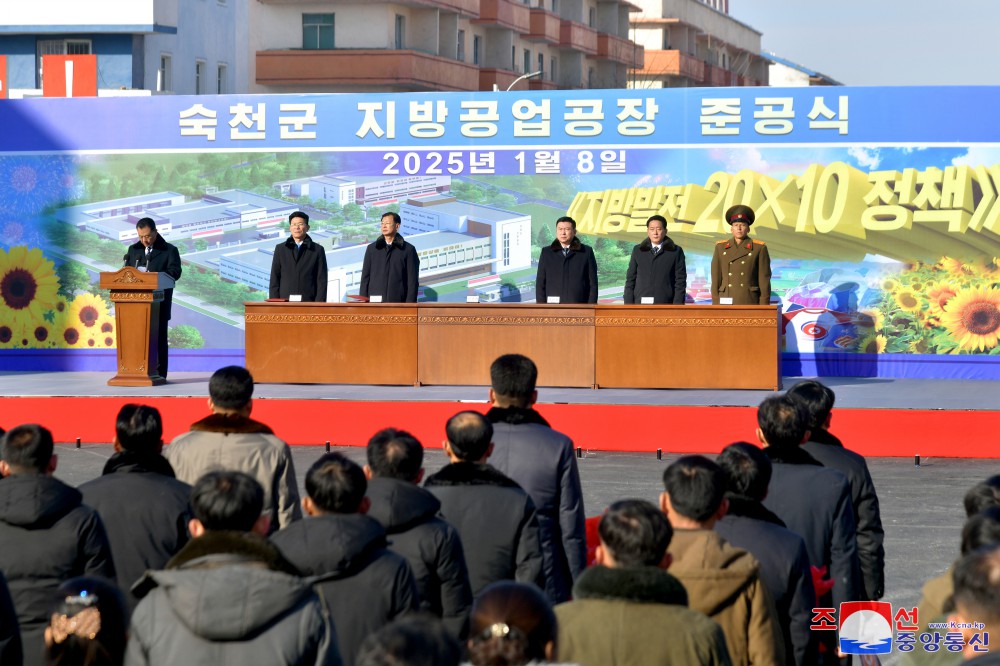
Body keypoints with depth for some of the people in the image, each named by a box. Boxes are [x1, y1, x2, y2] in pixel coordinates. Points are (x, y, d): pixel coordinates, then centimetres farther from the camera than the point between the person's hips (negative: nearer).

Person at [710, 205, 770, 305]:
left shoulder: (759, 248, 1)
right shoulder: (721, 247, 9)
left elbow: (764, 280, -1)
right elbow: (716, 279, 9)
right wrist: (715, 307, 3)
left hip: (750, 304, -2)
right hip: (726, 304, 2)